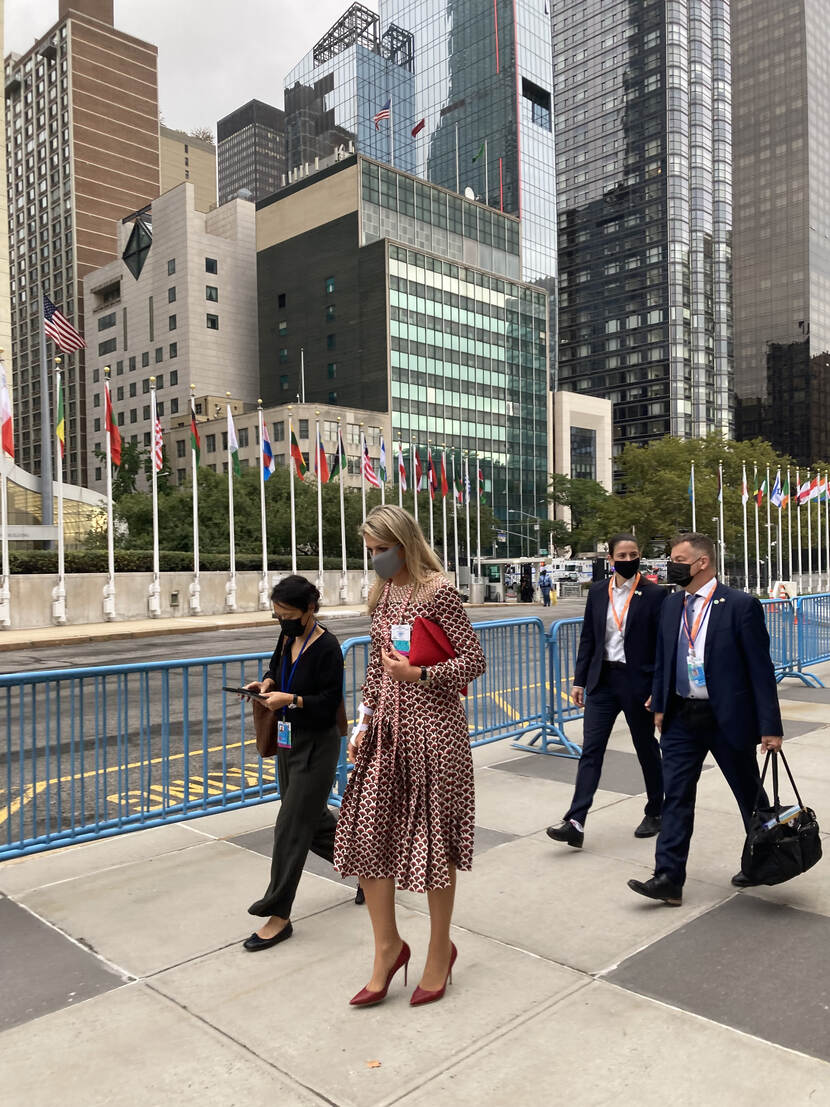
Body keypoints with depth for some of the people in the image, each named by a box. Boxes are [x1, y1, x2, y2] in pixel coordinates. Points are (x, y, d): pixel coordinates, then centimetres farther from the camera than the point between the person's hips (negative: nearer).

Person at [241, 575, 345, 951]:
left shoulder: (327, 647, -18)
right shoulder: (288, 637, 3)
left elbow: (330, 702, -18)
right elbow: (278, 667, 20)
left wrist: (291, 700, -29)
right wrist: (266, 683, -1)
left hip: (316, 746, -8)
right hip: (289, 741, 8)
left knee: (291, 827, -3)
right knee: (314, 819, 19)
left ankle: (278, 915, 8)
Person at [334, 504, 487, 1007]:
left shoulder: (438, 591, -11)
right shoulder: (383, 593, 10)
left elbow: (474, 659, -12)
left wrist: (418, 673, -24)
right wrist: (365, 722, 11)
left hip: (432, 724, -6)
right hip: (388, 725, 7)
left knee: (432, 837, 5)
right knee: (367, 832, 4)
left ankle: (440, 950, 26)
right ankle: (388, 946, 22)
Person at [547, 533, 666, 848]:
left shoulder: (654, 594, -7)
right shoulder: (598, 592, 5)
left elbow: (662, 645, -7)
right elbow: (588, 639, 9)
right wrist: (579, 680, 6)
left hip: (637, 681, -3)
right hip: (602, 680, 3)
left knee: (646, 749, 12)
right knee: (590, 750, -2)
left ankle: (655, 813, 32)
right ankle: (575, 822, -3)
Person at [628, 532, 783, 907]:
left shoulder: (741, 605, -12)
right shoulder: (671, 605, 5)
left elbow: (761, 668, -12)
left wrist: (770, 726, -13)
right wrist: (660, 705, 12)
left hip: (728, 719, -4)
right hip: (682, 718, 5)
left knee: (749, 795, 15)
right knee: (676, 796, 2)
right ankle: (668, 879, 6)